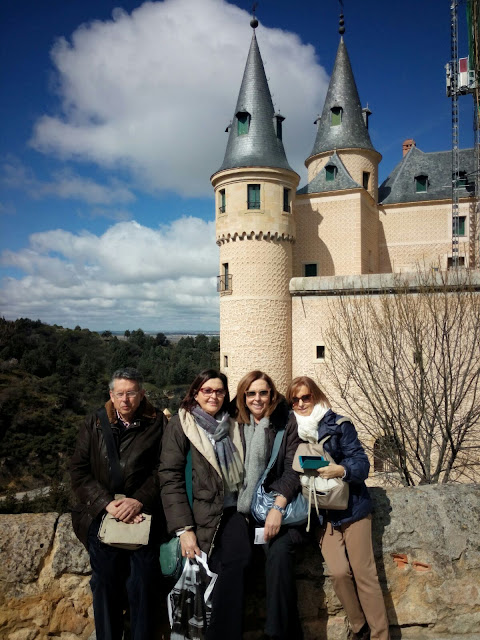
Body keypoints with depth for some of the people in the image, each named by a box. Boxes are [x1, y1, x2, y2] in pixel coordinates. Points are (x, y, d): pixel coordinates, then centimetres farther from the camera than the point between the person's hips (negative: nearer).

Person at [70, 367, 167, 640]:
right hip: (102, 515, 2)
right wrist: (107, 503, -10)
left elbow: (163, 470, -3)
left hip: (145, 515, -1)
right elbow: (79, 471, 2)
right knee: (106, 585, 8)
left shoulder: (158, 423, -1)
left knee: (143, 585, 1)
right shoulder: (95, 424, 5)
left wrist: (139, 500, -16)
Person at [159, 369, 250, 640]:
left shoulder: (233, 426, 14)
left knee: (238, 558, -21)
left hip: (231, 509, 4)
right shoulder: (180, 425, 1)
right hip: (201, 512, -3)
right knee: (235, 563, -22)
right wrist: (184, 529, -13)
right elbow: (170, 477, -6)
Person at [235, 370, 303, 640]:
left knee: (280, 551, -29)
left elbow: (293, 468, -5)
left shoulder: (287, 423, 1)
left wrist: (278, 507, -17)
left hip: (281, 502, -2)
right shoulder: (237, 425, 10)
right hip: (245, 505, 2)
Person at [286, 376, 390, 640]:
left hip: (351, 506, -2)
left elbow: (362, 464, -10)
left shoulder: (339, 425, -6)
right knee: (339, 572, -11)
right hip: (322, 512, 2)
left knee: (364, 573, -3)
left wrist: (342, 470, -29)